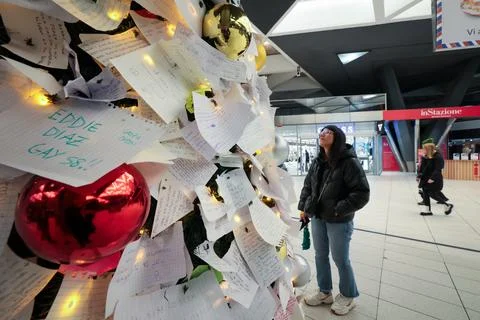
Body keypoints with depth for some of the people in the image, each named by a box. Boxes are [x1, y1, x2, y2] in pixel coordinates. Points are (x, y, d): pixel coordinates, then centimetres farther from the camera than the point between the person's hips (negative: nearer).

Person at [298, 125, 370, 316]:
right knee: (320, 256, 19)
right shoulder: (317, 162, 3)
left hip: (339, 221, -6)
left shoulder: (349, 162, -17)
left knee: (341, 260, 10)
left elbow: (362, 193, -18)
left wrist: (339, 209, -20)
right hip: (317, 217, 7)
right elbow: (307, 186, 13)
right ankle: (324, 291, 41)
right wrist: (303, 207, 7)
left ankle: (347, 296, 36)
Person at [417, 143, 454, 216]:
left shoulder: (438, 157, -15)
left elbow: (437, 169, -22)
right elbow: (422, 168, 14)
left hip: (434, 180, -8)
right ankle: (427, 210, 15)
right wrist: (419, 176, 10)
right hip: (425, 179, 8)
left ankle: (447, 205, 18)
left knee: (433, 194, -3)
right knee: (425, 193, 7)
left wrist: (432, 178, -27)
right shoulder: (426, 157, 8)